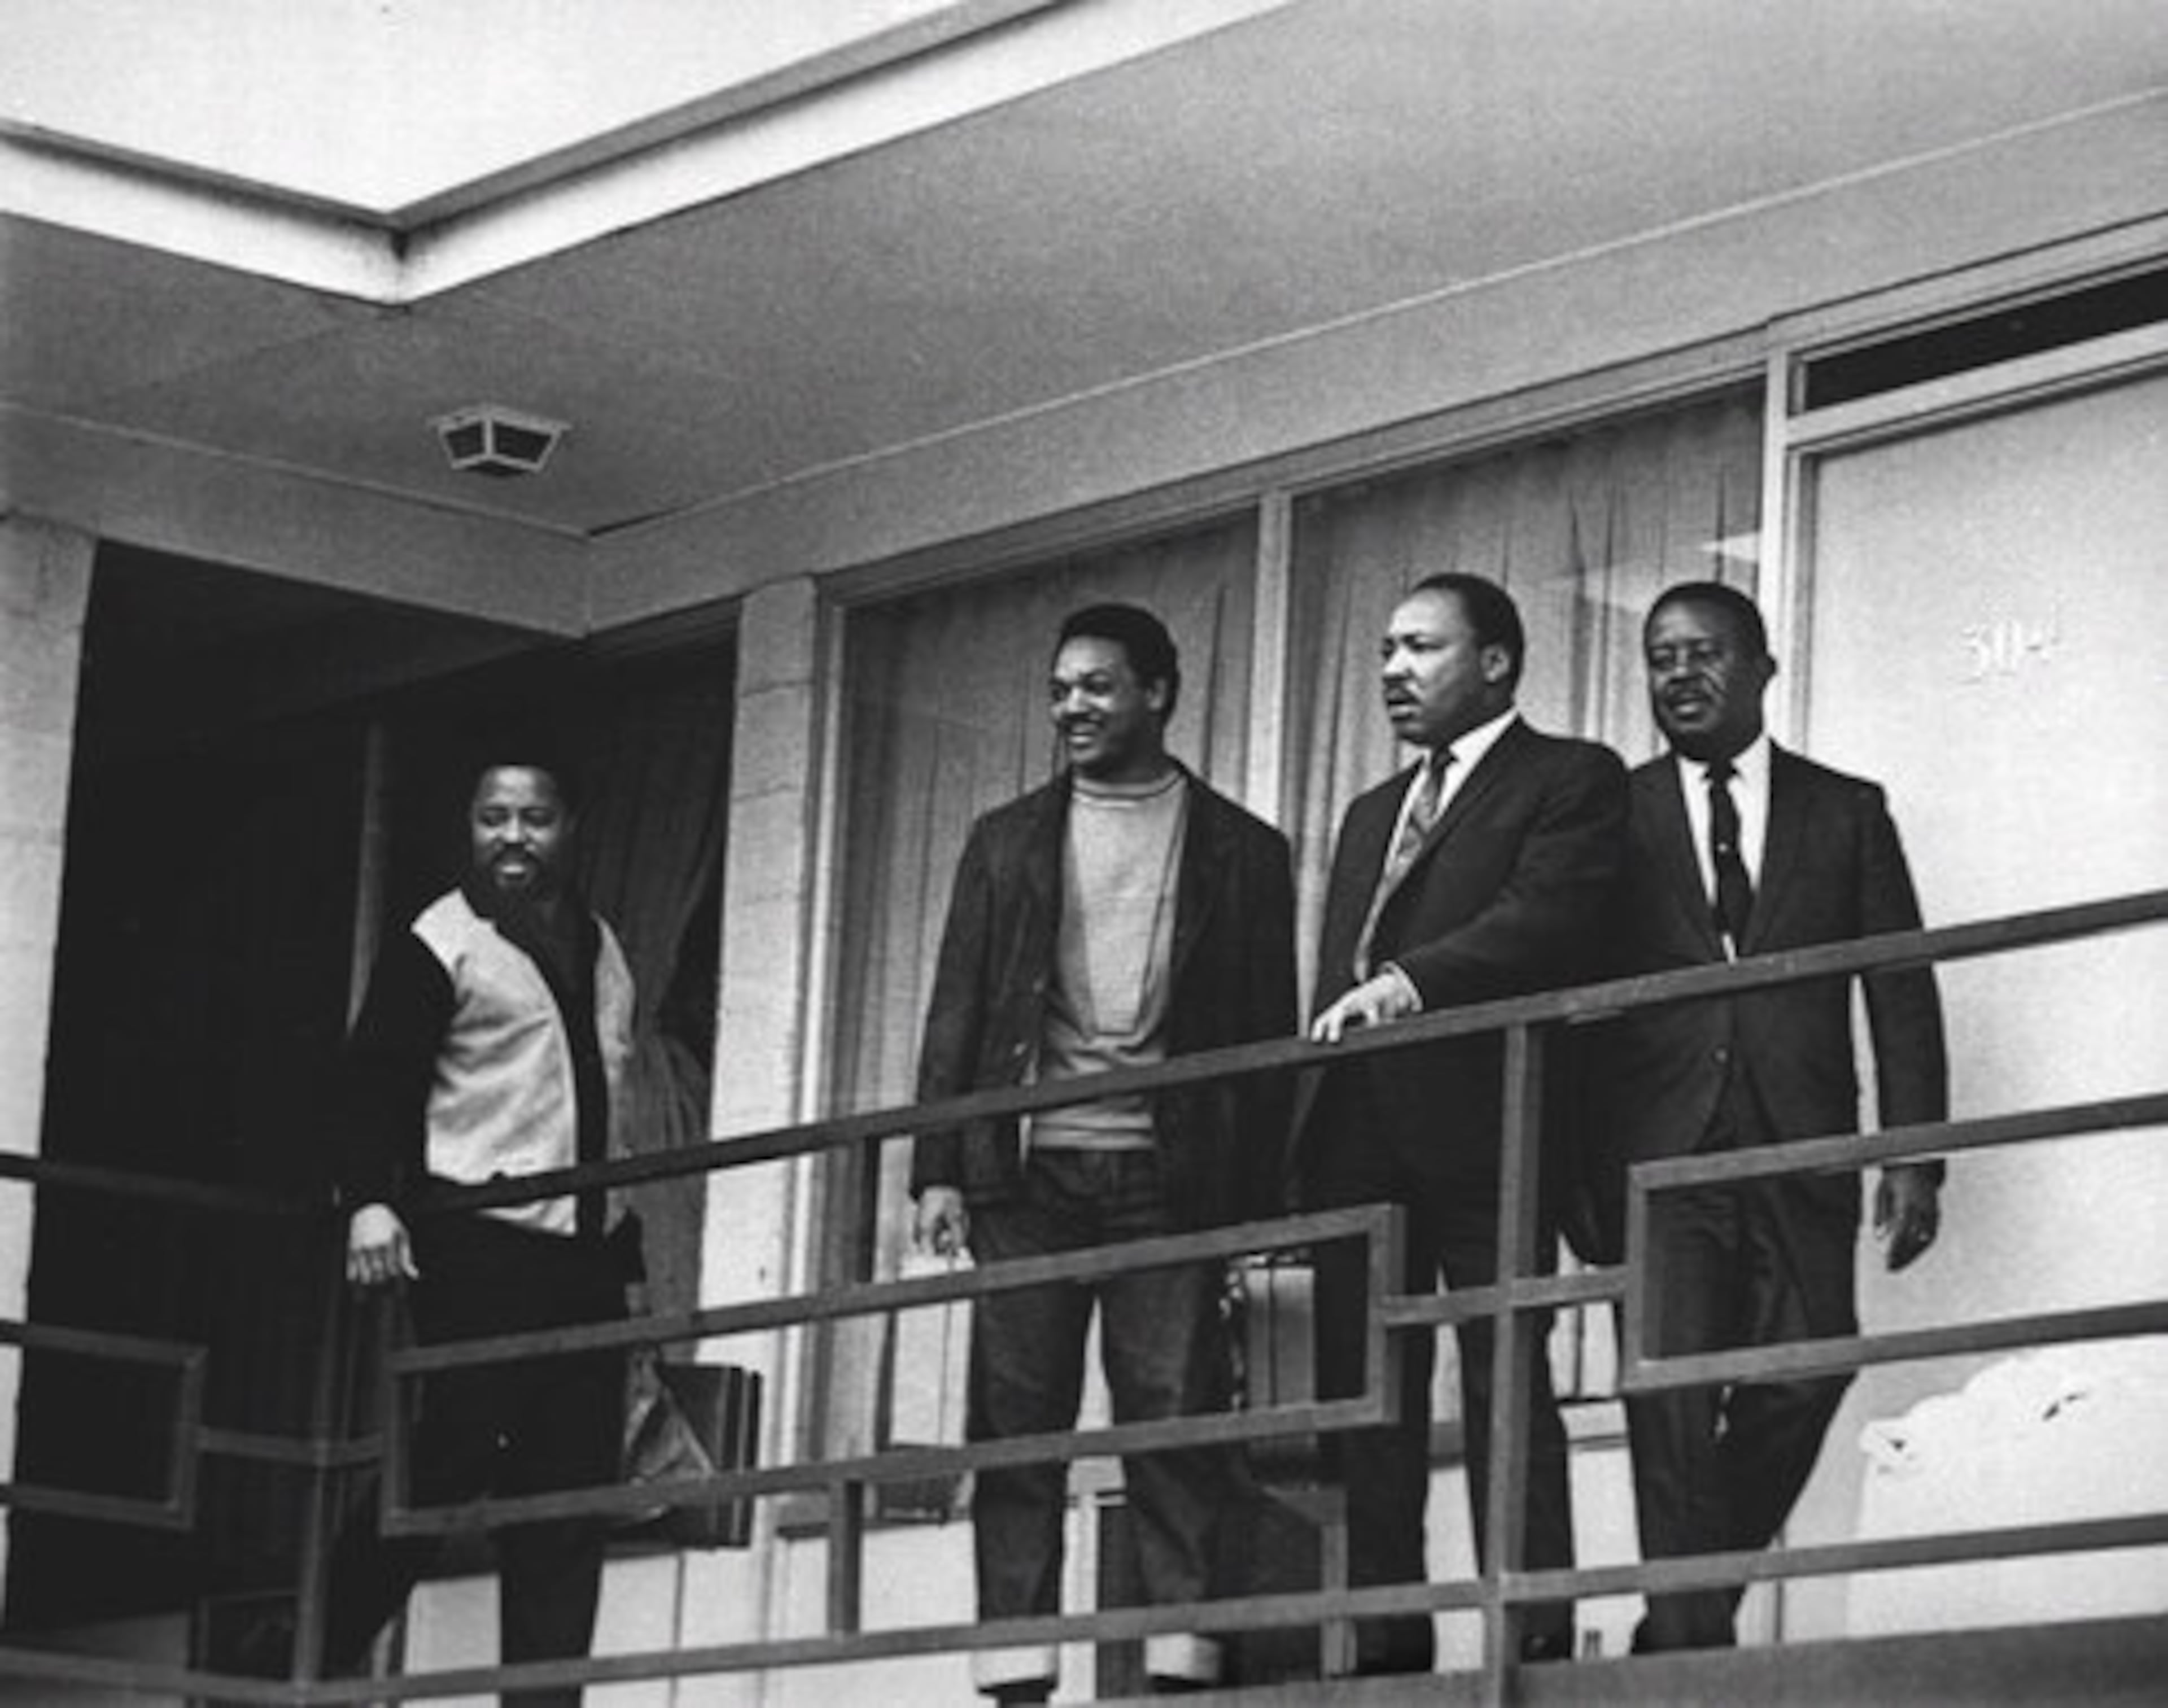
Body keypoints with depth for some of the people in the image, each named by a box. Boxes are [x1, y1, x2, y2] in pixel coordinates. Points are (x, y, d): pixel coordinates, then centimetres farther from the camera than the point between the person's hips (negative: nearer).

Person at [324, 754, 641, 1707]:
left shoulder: (600, 949, 18)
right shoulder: (440, 943, -3)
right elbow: (376, 1081, -9)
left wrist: (632, 1235, 21)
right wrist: (370, 1200, -22)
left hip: (586, 1250, 7)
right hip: (478, 1247, -7)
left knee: (575, 1483, 2)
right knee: (457, 1451, -11)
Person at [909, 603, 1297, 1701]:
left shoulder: (1240, 851, 10)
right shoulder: (1007, 841, 15)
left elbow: (1269, 1034, 6)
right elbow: (956, 1012, 11)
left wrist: (1256, 1198, -3)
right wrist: (939, 1169, 1)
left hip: (1169, 1172, -2)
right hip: (1026, 1169, 2)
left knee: (1174, 1421, -8)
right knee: (1015, 1424, -2)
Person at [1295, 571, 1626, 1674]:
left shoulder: (1571, 780, 5)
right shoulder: (1370, 815, 28)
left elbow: (1546, 919, -12)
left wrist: (1411, 983, -22)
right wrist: (1306, 1139, 11)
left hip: (1480, 1127, -7)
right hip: (1357, 1139, 7)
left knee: (1506, 1384, -10)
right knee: (1362, 1397, 1)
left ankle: (1534, 1636, -13)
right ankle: (1385, 1647, 1)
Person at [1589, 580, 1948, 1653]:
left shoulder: (1845, 812, 13)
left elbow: (1902, 995, 8)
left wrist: (1913, 1156, -2)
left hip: (1800, 1154, 1)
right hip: (1660, 1154, -1)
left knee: (1802, 1378, -8)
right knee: (1673, 1395, -10)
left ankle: (1696, 1610, 11)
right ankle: (1687, 1642, -10)